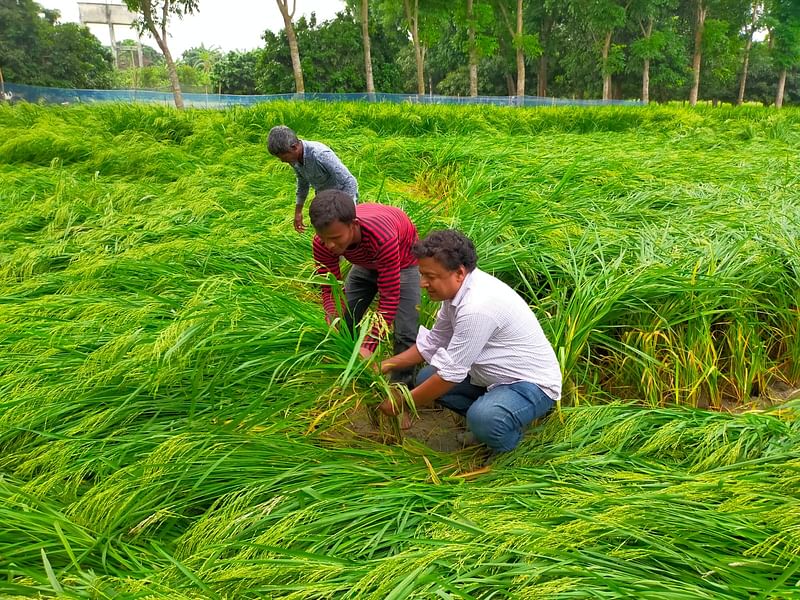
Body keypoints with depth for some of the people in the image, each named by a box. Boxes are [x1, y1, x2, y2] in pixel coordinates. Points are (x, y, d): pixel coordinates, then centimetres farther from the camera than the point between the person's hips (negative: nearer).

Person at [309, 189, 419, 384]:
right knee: (344, 324, 2)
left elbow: (389, 297, -39)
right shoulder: (322, 243, -32)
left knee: (405, 333, -14)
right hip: (366, 262, 5)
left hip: (402, 260, -4)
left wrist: (368, 346, -41)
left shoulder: (383, 237, -46)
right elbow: (330, 288, -22)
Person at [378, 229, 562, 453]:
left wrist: (400, 404, -15)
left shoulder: (478, 306, -32)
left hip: (532, 384, -9)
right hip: (492, 375, 9)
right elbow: (432, 342, 10)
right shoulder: (458, 289, -3)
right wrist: (388, 365, 0)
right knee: (427, 377, 4)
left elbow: (450, 374, -26)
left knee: (482, 419, -35)